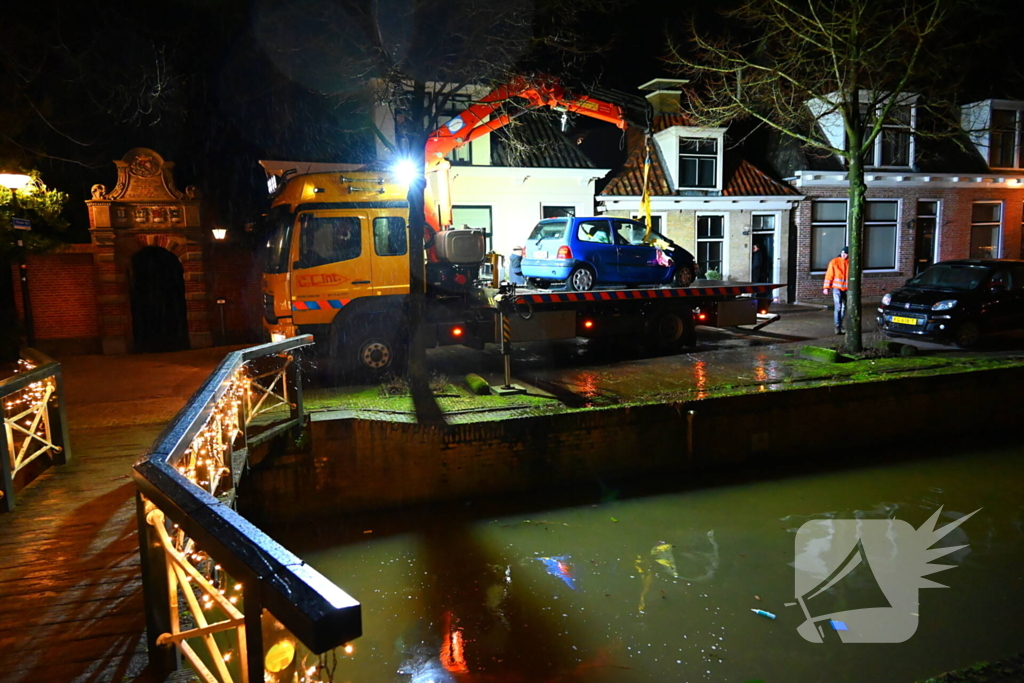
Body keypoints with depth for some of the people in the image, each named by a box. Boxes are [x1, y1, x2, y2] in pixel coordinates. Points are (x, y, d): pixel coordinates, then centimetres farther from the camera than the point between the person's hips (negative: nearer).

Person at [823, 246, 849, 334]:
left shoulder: (850, 263, 3)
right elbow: (829, 275, -6)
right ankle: (837, 327, -6)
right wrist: (826, 287, -10)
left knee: (844, 307, 12)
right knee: (838, 307, -9)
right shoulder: (834, 262, -5)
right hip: (837, 288, -4)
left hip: (847, 289, 4)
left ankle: (840, 324, 27)